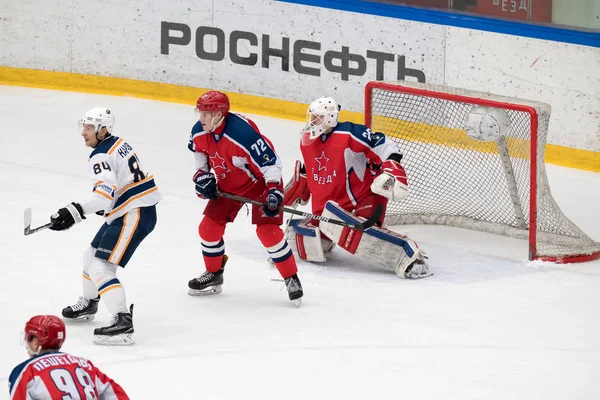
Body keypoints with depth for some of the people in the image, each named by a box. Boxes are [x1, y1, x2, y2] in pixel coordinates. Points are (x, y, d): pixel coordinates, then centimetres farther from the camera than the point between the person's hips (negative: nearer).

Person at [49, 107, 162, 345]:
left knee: (100, 267, -18)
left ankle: (123, 322, -27)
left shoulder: (101, 156, -19)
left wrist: (74, 211, -40)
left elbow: (106, 192, -33)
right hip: (128, 211, 11)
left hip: (134, 215, -11)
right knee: (92, 255, 26)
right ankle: (88, 305, 48)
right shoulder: (118, 144, 12)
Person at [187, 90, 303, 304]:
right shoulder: (199, 132, -13)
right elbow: (200, 152, 12)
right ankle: (213, 275, 25)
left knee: (267, 230, -17)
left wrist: (274, 190, -35)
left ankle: (292, 279, -4)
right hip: (227, 184, 7)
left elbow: (269, 160, -31)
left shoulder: (243, 133, -36)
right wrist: (202, 175, 1)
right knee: (208, 227, 4)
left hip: (258, 182, -7)